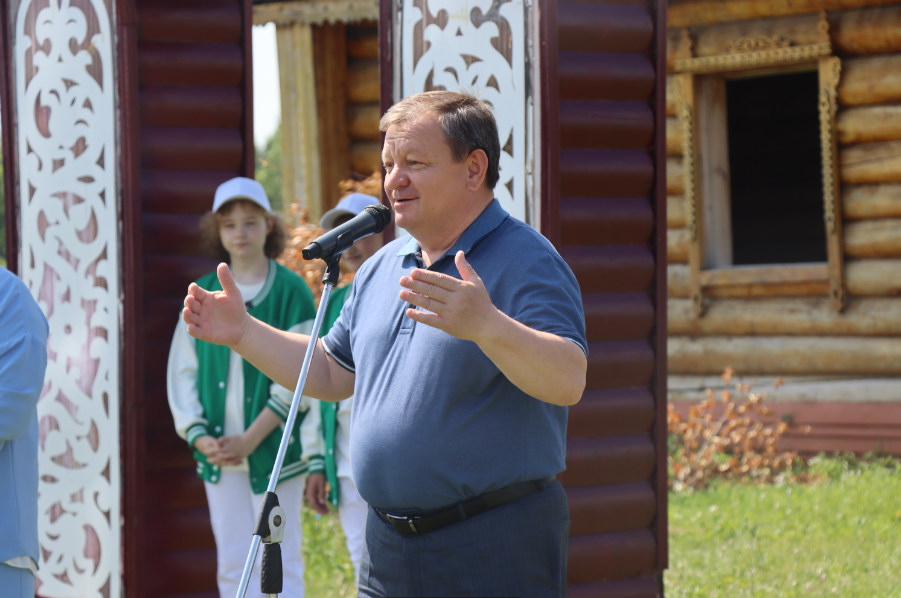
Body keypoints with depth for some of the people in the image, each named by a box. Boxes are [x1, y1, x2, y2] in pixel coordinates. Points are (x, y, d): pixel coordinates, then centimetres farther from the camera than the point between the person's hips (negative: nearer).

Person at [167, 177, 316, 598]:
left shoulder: (290, 291, -2)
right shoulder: (203, 295, 10)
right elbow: (182, 371, 10)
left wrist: (251, 438, -12)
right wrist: (200, 438, -3)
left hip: (275, 449, -4)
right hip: (219, 452, 4)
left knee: (279, 564, -4)